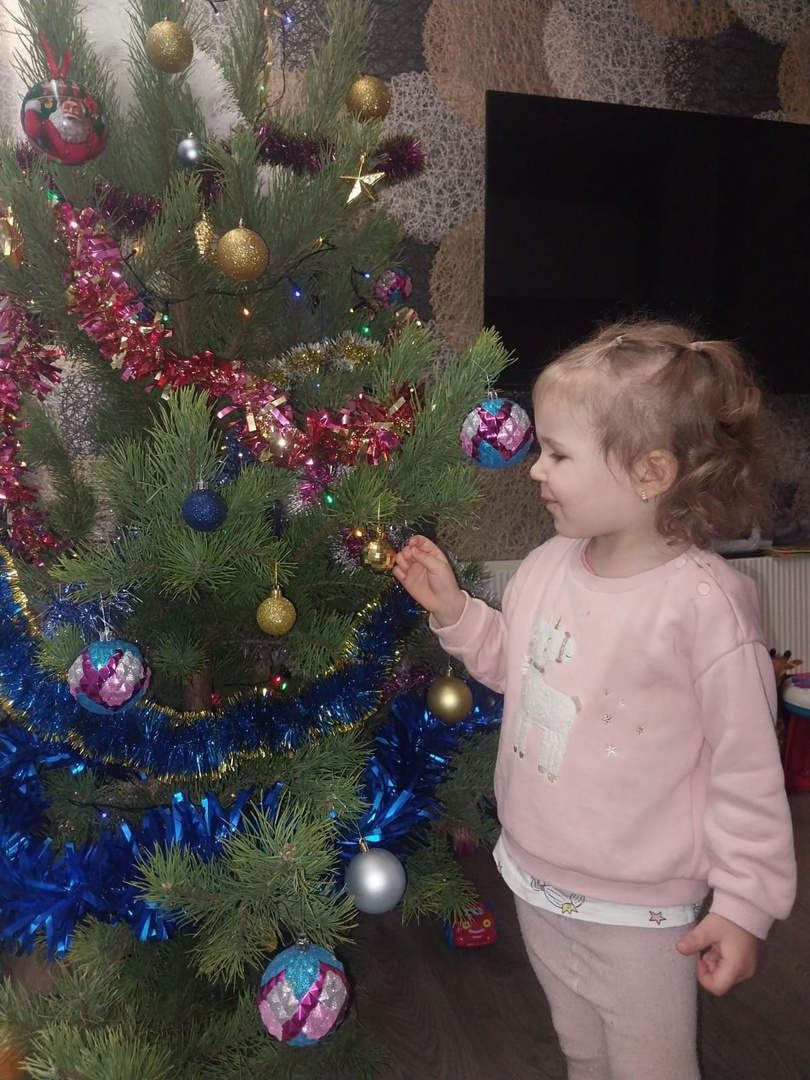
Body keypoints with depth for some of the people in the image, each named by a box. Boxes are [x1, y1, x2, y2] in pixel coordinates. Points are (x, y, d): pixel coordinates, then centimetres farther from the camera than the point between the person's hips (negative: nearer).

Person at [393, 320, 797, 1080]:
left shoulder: (702, 601, -25)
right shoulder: (547, 566, -6)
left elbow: (746, 765, -17)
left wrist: (746, 901, -11)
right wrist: (452, 610, -2)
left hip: (639, 912, -6)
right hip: (535, 879, 6)